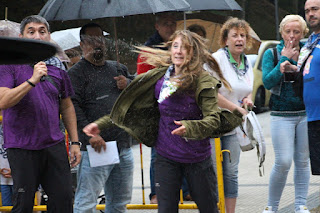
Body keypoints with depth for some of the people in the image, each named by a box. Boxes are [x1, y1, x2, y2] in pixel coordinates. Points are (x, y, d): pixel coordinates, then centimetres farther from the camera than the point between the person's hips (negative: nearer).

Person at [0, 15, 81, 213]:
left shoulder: (56, 66, 11)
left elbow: (67, 107, 18)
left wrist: (75, 142, 13)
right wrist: (32, 80, -24)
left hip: (54, 145, 4)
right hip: (21, 147, -4)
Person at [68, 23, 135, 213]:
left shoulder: (118, 69, 19)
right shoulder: (76, 73, -1)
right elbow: (73, 108, -12)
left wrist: (128, 85, 4)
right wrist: (90, 134, -23)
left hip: (124, 147, 7)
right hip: (96, 148, -6)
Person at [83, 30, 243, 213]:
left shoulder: (203, 81, -12)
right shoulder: (159, 78, 1)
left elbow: (214, 119, -20)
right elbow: (131, 107, 12)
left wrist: (190, 127, -39)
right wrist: (101, 124, 8)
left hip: (198, 158, -3)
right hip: (166, 157, 3)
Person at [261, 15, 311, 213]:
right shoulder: (272, 53, 2)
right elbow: (268, 82, -10)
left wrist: (296, 61, -12)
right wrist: (284, 59, -12)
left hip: (306, 113, 2)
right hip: (282, 115, -2)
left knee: (303, 161, 6)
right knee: (283, 162, -10)